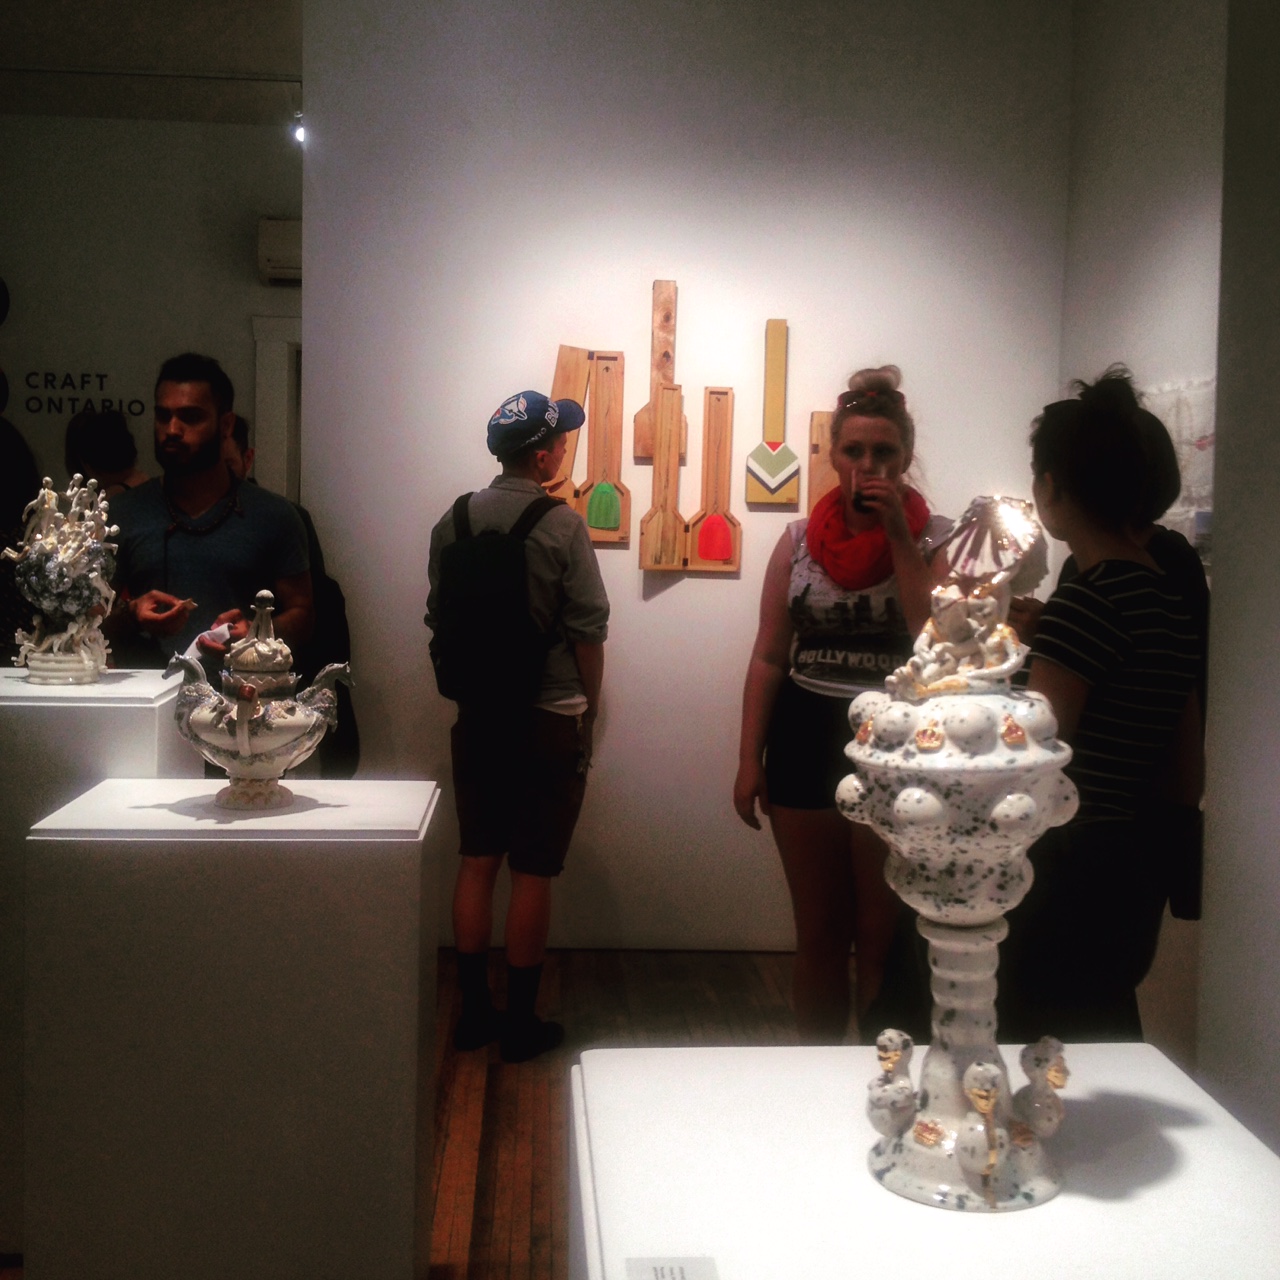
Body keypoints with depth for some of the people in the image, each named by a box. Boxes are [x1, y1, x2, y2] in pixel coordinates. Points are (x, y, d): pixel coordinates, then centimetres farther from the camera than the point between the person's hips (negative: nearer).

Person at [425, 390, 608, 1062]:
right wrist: (587, 708, 5)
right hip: (549, 718, -4)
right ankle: (520, 1023, 13)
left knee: (477, 861, 13)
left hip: (476, 716, 5)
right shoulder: (562, 526, -12)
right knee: (532, 874, 4)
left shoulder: (453, 521, 1)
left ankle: (473, 1010, 21)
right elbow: (588, 631, -10)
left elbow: (438, 619, 8)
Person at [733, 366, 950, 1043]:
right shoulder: (799, 540, 4)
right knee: (817, 934, 15)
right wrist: (749, 760, 1)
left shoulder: (936, 538, -3)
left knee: (883, 940, 7)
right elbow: (769, 657, 5)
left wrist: (898, 534, -17)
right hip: (806, 742, 3)